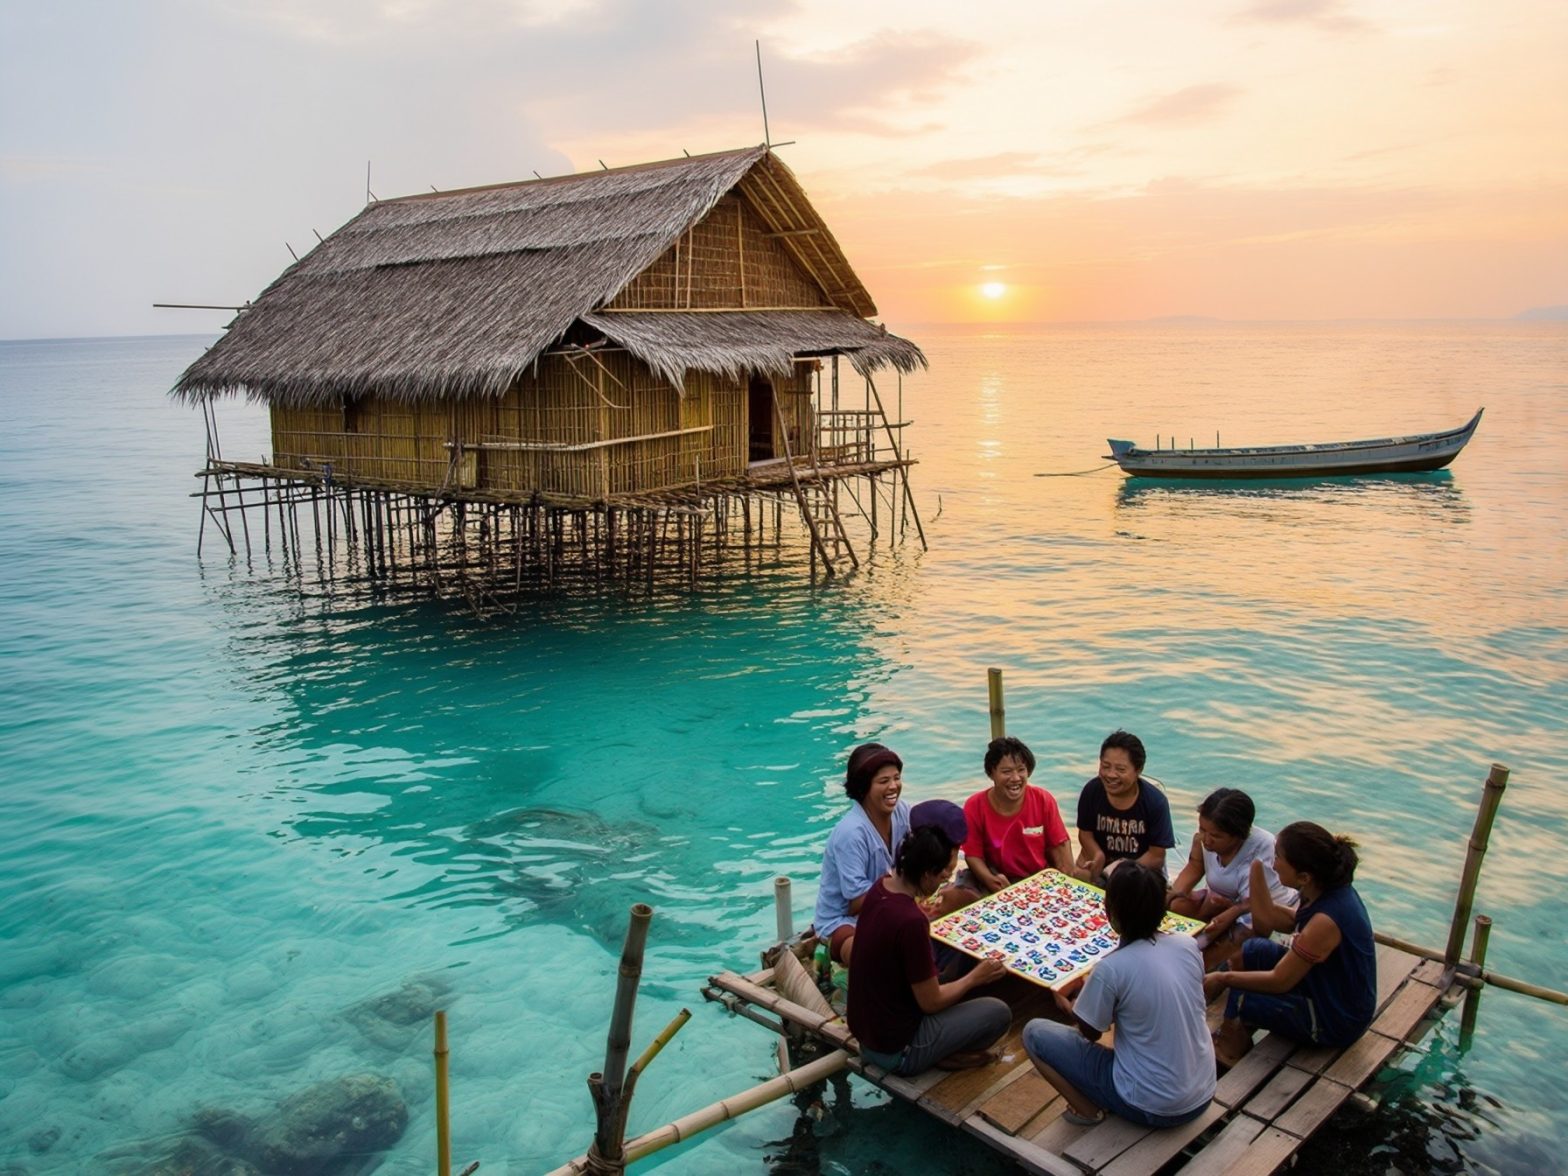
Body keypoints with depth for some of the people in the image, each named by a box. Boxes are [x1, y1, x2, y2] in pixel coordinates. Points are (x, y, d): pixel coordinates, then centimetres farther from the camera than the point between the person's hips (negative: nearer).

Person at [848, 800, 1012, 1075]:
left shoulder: (881, 888, -7)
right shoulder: (911, 921, -30)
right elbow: (931, 1002, -18)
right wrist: (975, 977, -3)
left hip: (863, 1027, 8)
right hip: (895, 1049, -8)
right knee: (998, 1012, 2)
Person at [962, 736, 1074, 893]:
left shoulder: (1044, 800, -12)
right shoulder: (974, 807, -15)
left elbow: (1059, 844, -1)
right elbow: (973, 854, -10)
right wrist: (990, 880, -29)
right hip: (1001, 882, 0)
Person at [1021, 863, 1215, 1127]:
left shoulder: (1111, 968, -21)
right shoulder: (1189, 945, -6)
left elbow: (1090, 1032, -4)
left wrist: (1069, 1007, 18)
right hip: (1202, 1098, 6)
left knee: (1035, 1032, 4)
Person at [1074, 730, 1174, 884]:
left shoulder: (1155, 801, -18)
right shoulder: (1091, 790, -14)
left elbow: (1156, 856, -14)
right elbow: (1085, 833, -2)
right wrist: (1098, 857, -24)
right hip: (1100, 866, 2)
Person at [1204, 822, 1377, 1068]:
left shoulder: (1325, 922, -35)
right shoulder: (1330, 888, -9)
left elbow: (1279, 981, -25)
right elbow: (1271, 919, 0)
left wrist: (1224, 978, -12)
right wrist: (1256, 865, -7)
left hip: (1337, 1020, -9)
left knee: (1239, 998, -16)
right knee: (1252, 951, 4)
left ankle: (1232, 1052, 15)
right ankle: (1239, 1035, 14)